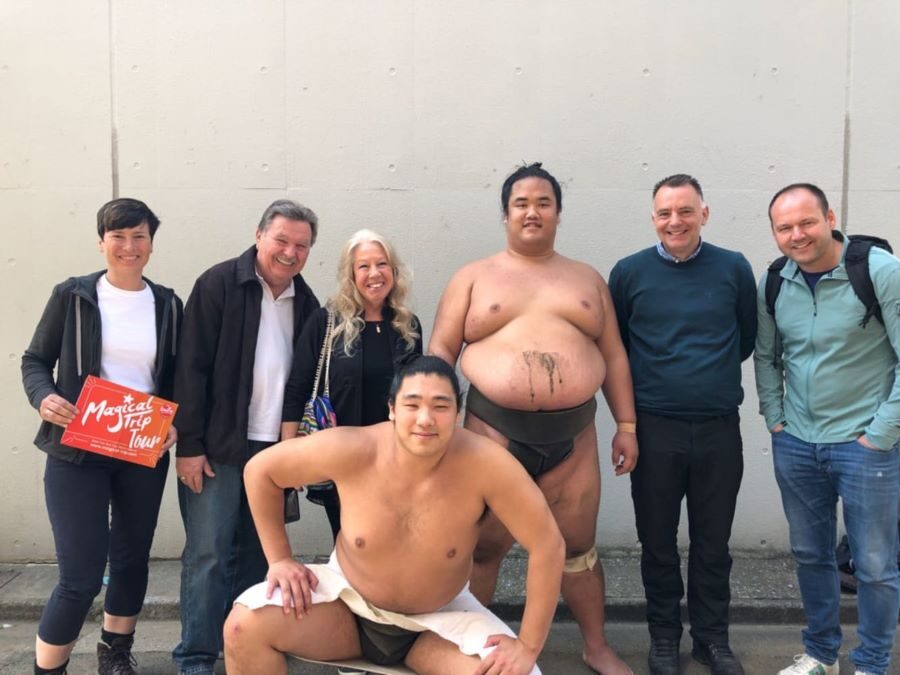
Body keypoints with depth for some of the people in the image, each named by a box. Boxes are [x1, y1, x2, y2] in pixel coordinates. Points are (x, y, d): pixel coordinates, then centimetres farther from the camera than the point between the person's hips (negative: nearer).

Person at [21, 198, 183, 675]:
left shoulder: (167, 305, 4)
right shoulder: (72, 295, -2)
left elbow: (178, 377, 9)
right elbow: (35, 360, 2)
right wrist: (44, 398, -19)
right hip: (77, 452, -3)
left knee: (132, 560, 15)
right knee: (82, 575, -6)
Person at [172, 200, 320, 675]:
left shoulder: (305, 302, 9)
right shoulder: (218, 284, -7)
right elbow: (191, 367, -10)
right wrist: (189, 444, -13)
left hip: (275, 449, 5)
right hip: (218, 448, -5)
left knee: (256, 553, 12)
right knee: (208, 553, -1)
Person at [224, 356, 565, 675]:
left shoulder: (483, 463, -27)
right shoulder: (351, 450, -24)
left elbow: (547, 544, -19)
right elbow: (260, 471, -8)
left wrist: (527, 646, -20)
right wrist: (279, 559, -9)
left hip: (441, 619, 0)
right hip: (349, 601, 1)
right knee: (245, 625, -21)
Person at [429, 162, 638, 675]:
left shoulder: (588, 279, 12)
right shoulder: (474, 277, 5)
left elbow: (614, 355, 12)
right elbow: (441, 350, 2)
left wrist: (627, 425, 6)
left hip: (572, 433, 2)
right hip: (495, 429, -1)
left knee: (579, 546, 13)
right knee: (484, 545, 9)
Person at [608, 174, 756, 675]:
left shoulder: (734, 268, -1)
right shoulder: (630, 272, -3)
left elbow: (748, 338, 11)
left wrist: (714, 372, 7)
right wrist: (627, 414, 5)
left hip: (720, 428, 1)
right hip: (654, 428, 0)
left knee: (713, 541, 13)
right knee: (658, 542, 11)